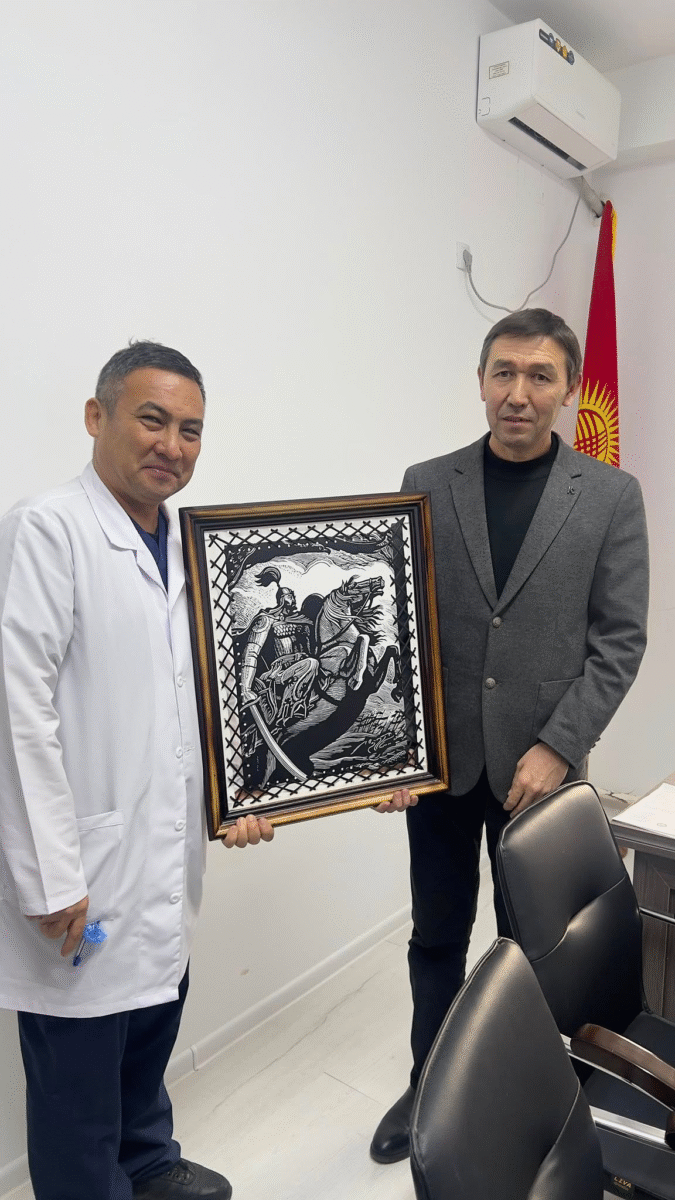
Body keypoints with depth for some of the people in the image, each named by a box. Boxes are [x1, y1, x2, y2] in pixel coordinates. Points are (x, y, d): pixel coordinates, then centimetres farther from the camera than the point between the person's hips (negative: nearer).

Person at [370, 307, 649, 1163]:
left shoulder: (611, 496, -2)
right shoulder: (426, 485, 1)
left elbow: (619, 639, -4)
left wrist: (557, 747, -12)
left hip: (540, 763, -1)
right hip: (441, 759, 1)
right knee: (437, 934, 16)